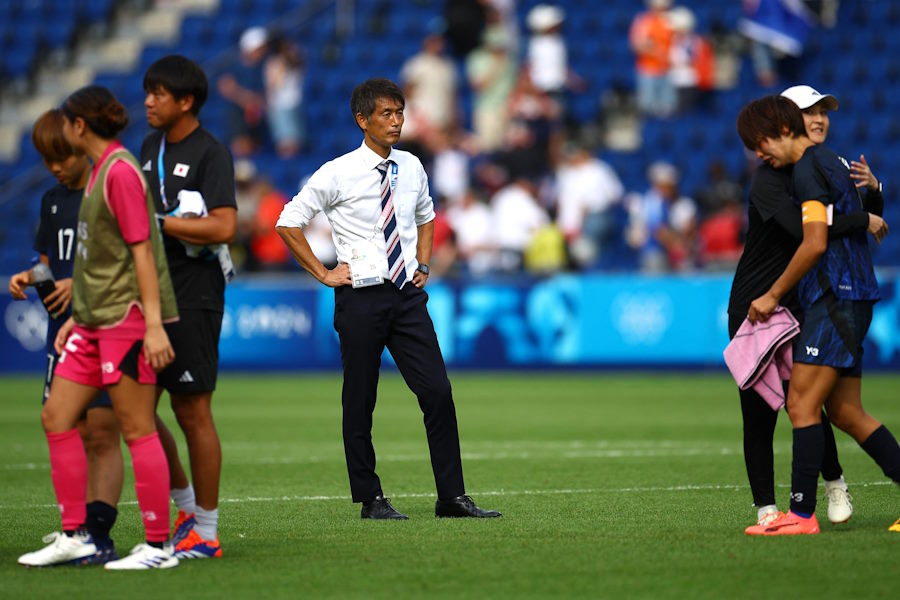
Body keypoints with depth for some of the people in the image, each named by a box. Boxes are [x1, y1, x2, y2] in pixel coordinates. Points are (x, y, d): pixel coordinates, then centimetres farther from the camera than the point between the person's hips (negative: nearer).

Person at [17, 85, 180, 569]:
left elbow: (141, 250, -18)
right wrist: (78, 314, 25)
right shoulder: (97, 170, 16)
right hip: (96, 321, 10)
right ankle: (74, 536, 14)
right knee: (56, 417, 8)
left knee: (137, 429, -6)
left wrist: (153, 324, -22)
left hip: (128, 319, -10)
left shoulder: (120, 171, -13)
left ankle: (158, 546, -1)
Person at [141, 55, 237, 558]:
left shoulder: (211, 153, -9)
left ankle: (206, 531, 3)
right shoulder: (151, 148, 15)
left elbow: (224, 228, -20)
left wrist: (161, 223, -16)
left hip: (193, 300, -8)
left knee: (193, 413, -4)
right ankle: (186, 506, 23)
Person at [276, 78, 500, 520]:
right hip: (361, 297, -4)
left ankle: (452, 496, 2)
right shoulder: (338, 174, -7)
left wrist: (423, 265, 14)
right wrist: (323, 273, -4)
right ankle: (370, 499, 12)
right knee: (359, 402, 3)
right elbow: (288, 223, -2)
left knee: (437, 392, -3)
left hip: (407, 295, 4)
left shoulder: (411, 168, 7)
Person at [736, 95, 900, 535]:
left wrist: (774, 295, -9)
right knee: (845, 412, 9)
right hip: (853, 297, 10)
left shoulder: (808, 169, -10)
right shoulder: (836, 163, 20)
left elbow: (815, 244, -17)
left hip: (836, 296, -10)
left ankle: (802, 514, -14)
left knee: (802, 404, -12)